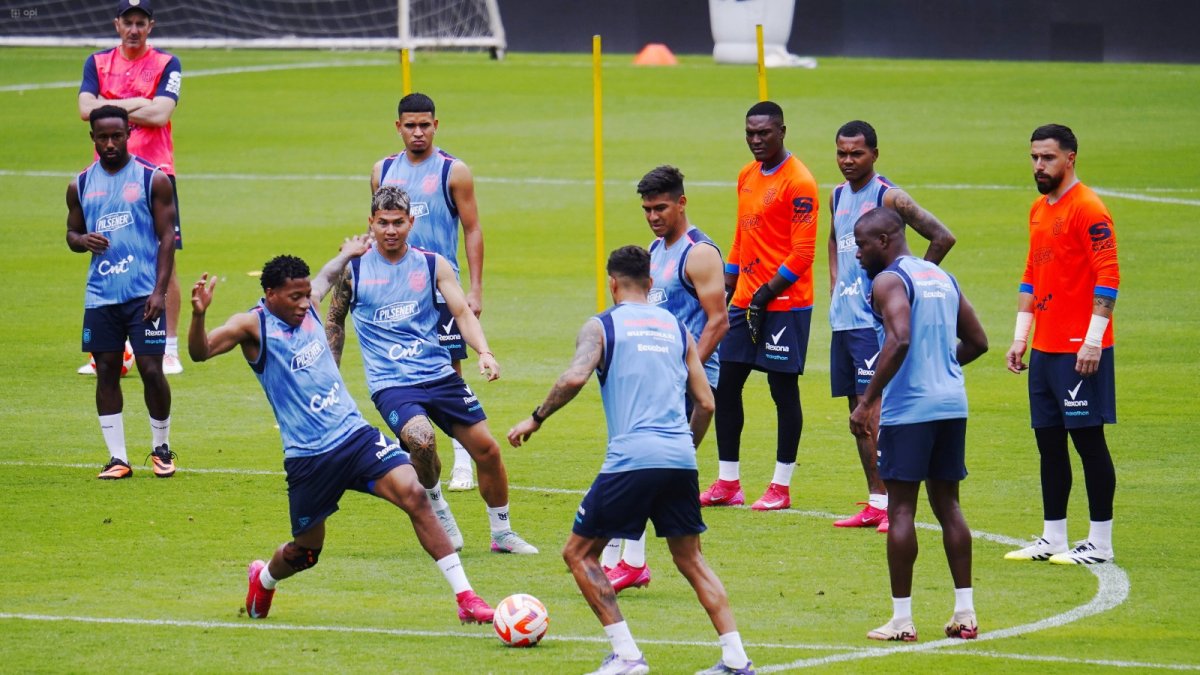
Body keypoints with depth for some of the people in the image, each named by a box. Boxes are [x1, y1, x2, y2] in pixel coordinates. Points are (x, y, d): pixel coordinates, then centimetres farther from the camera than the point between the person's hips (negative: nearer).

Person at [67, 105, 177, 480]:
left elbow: (166, 237, -3)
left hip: (143, 293, -3)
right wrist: (82, 241, -8)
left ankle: (162, 448, 14)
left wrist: (160, 290, -11)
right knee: (106, 371, 2)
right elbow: (72, 232, 18)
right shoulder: (81, 185, 9)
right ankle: (117, 458, 8)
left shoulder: (153, 179, -2)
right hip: (100, 294, 4)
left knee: (151, 370, -6)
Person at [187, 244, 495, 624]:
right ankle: (263, 579, 47)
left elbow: (325, 279, 32)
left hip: (355, 434, 4)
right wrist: (198, 315, -39)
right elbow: (200, 352, -21)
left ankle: (464, 596, -18)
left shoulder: (308, 305, 8)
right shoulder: (253, 326, -8)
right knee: (305, 553, 9)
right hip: (308, 459, -4)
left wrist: (347, 254, 47)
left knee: (413, 494, -18)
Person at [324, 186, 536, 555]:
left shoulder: (432, 265, 5)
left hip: (439, 374, 3)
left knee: (487, 449, 0)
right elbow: (334, 321, 15)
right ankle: (436, 507, -1)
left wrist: (484, 352, -17)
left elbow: (463, 312, 0)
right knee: (421, 439, -30)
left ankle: (502, 534, 21)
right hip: (390, 383, -3)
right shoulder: (353, 269, 2)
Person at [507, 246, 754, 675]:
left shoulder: (603, 326, 5)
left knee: (579, 554, 9)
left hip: (631, 459, -5)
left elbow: (575, 377, -13)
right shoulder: (676, 328, 18)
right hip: (680, 460, 5)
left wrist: (536, 419, 0)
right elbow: (705, 403, 16)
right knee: (691, 560, 18)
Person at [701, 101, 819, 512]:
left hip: (785, 304, -8)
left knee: (784, 389, -2)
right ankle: (727, 483, 13)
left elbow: (803, 253, -15)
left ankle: (781, 488, 4)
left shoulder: (798, 183, -13)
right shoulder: (747, 176, 13)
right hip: (746, 301, 8)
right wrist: (727, 287, 16)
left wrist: (768, 292, -18)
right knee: (725, 384, 7)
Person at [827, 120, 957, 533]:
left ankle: (893, 503, -12)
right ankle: (874, 503, 12)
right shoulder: (838, 197, 12)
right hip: (843, 318, 8)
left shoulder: (889, 198, -11)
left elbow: (943, 238, -15)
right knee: (857, 410, 8)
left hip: (875, 318, -8)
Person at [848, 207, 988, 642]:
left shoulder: (888, 281, -10)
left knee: (901, 508, -1)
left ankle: (902, 619, -1)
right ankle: (965, 613, 11)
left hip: (908, 409, -7)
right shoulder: (941, 277, 16)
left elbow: (900, 340, -25)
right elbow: (977, 341, 20)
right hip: (951, 402, 8)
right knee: (947, 504, 13)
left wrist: (867, 401, -22)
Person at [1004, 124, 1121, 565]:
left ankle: (1100, 543, -2)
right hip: (1044, 348, 9)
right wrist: (1020, 337, 18)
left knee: (1088, 438, -5)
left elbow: (1108, 277, -15)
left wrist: (1093, 339, -19)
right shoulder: (1039, 210, 16)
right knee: (1049, 441, 10)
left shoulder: (1088, 209, -11)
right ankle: (1052, 539, 16)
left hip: (1080, 350, -9)